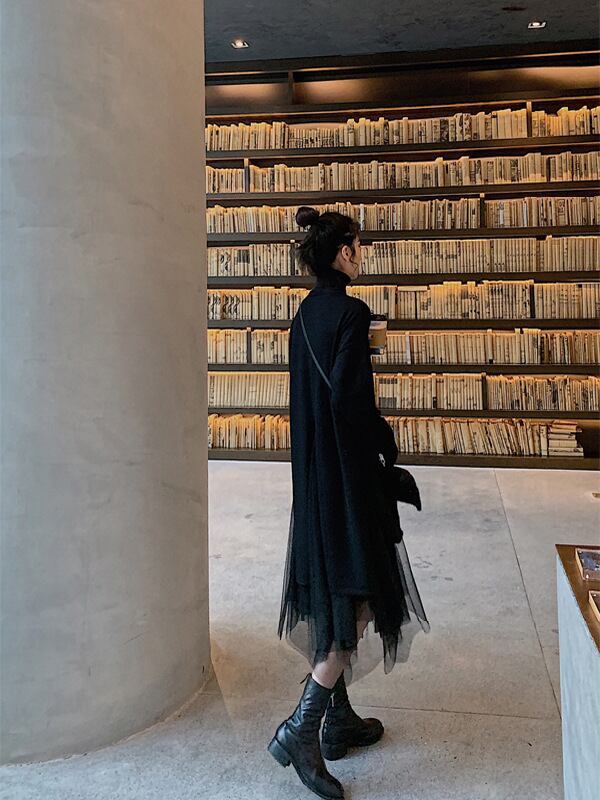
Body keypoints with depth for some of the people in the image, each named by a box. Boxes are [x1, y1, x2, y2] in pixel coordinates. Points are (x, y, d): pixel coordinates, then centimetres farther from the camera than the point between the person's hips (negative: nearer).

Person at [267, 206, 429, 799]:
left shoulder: (306, 314, 10)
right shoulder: (350, 312, -17)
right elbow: (348, 399, -22)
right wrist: (387, 445, -7)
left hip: (312, 472, 9)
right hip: (347, 475, -9)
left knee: (332, 597, 16)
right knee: (359, 600, 2)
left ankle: (339, 721, 28)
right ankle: (301, 729, 4)